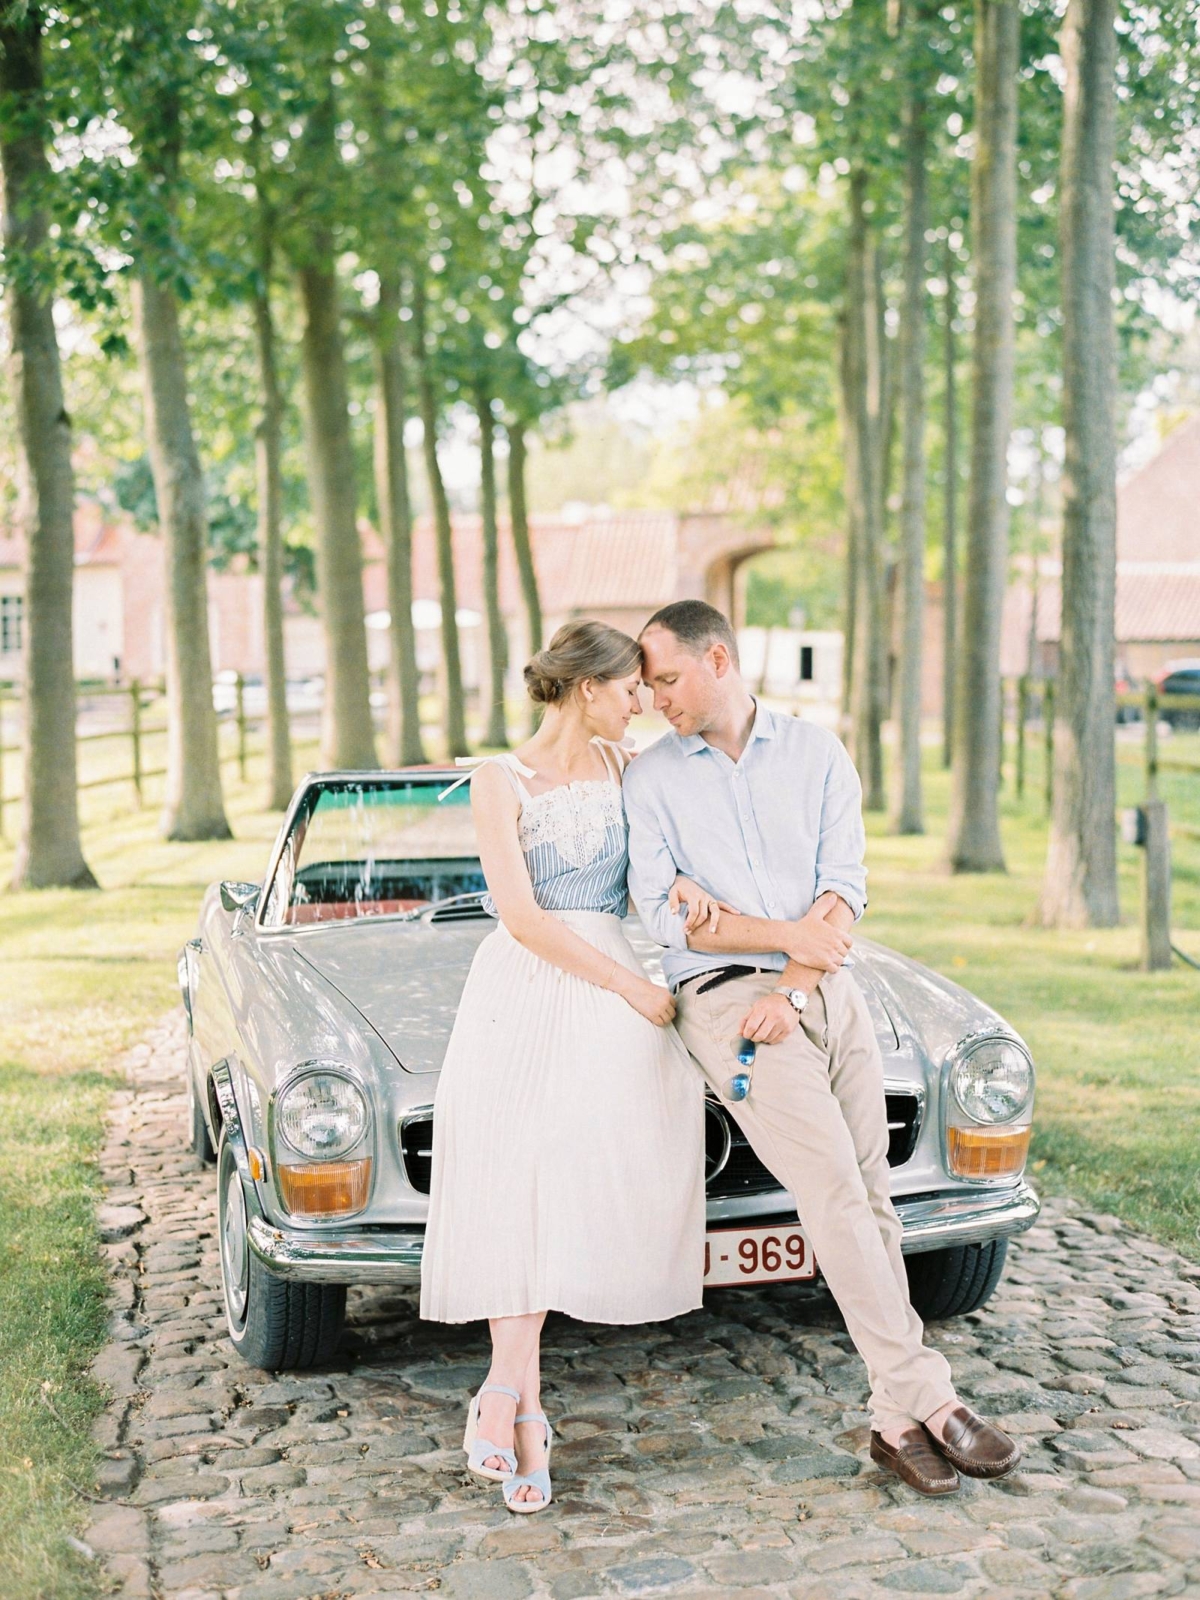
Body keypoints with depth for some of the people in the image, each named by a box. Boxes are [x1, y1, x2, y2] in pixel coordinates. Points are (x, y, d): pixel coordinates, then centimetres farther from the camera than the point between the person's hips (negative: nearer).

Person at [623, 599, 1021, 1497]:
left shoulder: (817, 754, 8)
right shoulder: (654, 778, 5)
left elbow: (844, 892, 0)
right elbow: (662, 914, -3)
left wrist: (792, 989, -13)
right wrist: (789, 936, -10)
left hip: (828, 995, 3)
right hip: (725, 998, -3)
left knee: (872, 1205, 3)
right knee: (839, 1195, -13)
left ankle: (897, 1422, 12)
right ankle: (928, 1401, -7)